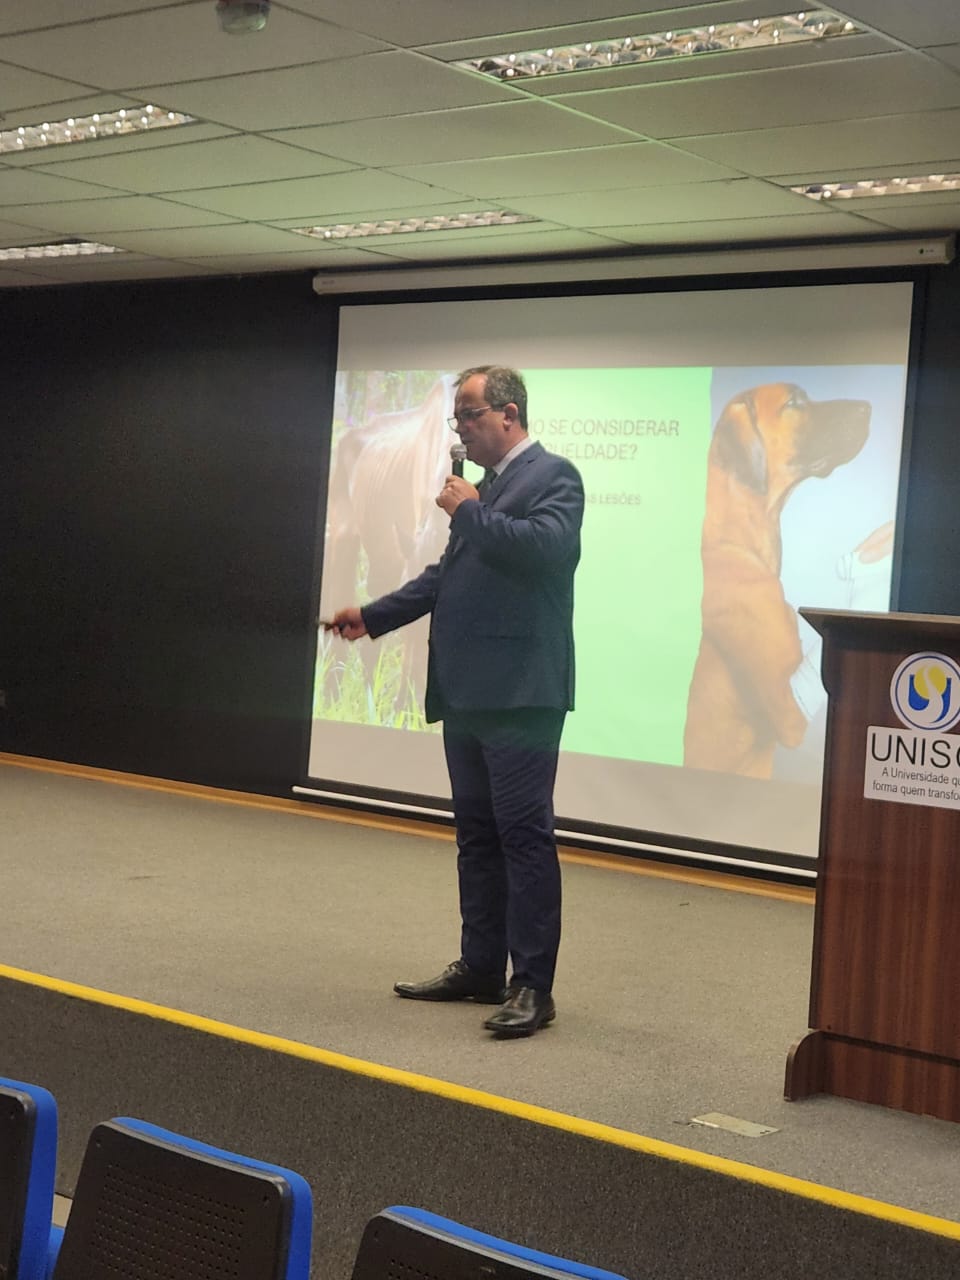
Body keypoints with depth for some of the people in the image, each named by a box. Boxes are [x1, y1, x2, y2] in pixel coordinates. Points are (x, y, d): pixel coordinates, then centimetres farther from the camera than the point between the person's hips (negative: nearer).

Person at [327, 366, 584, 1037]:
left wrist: (469, 511, -11)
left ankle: (533, 986, -4)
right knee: (477, 831, 13)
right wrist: (373, 615, 22)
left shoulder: (553, 476, -5)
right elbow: (448, 573, 27)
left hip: (520, 692, -9)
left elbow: (545, 546, -23)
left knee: (523, 831, -8)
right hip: (469, 692, 9)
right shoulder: (488, 485, 20)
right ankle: (481, 968, 23)